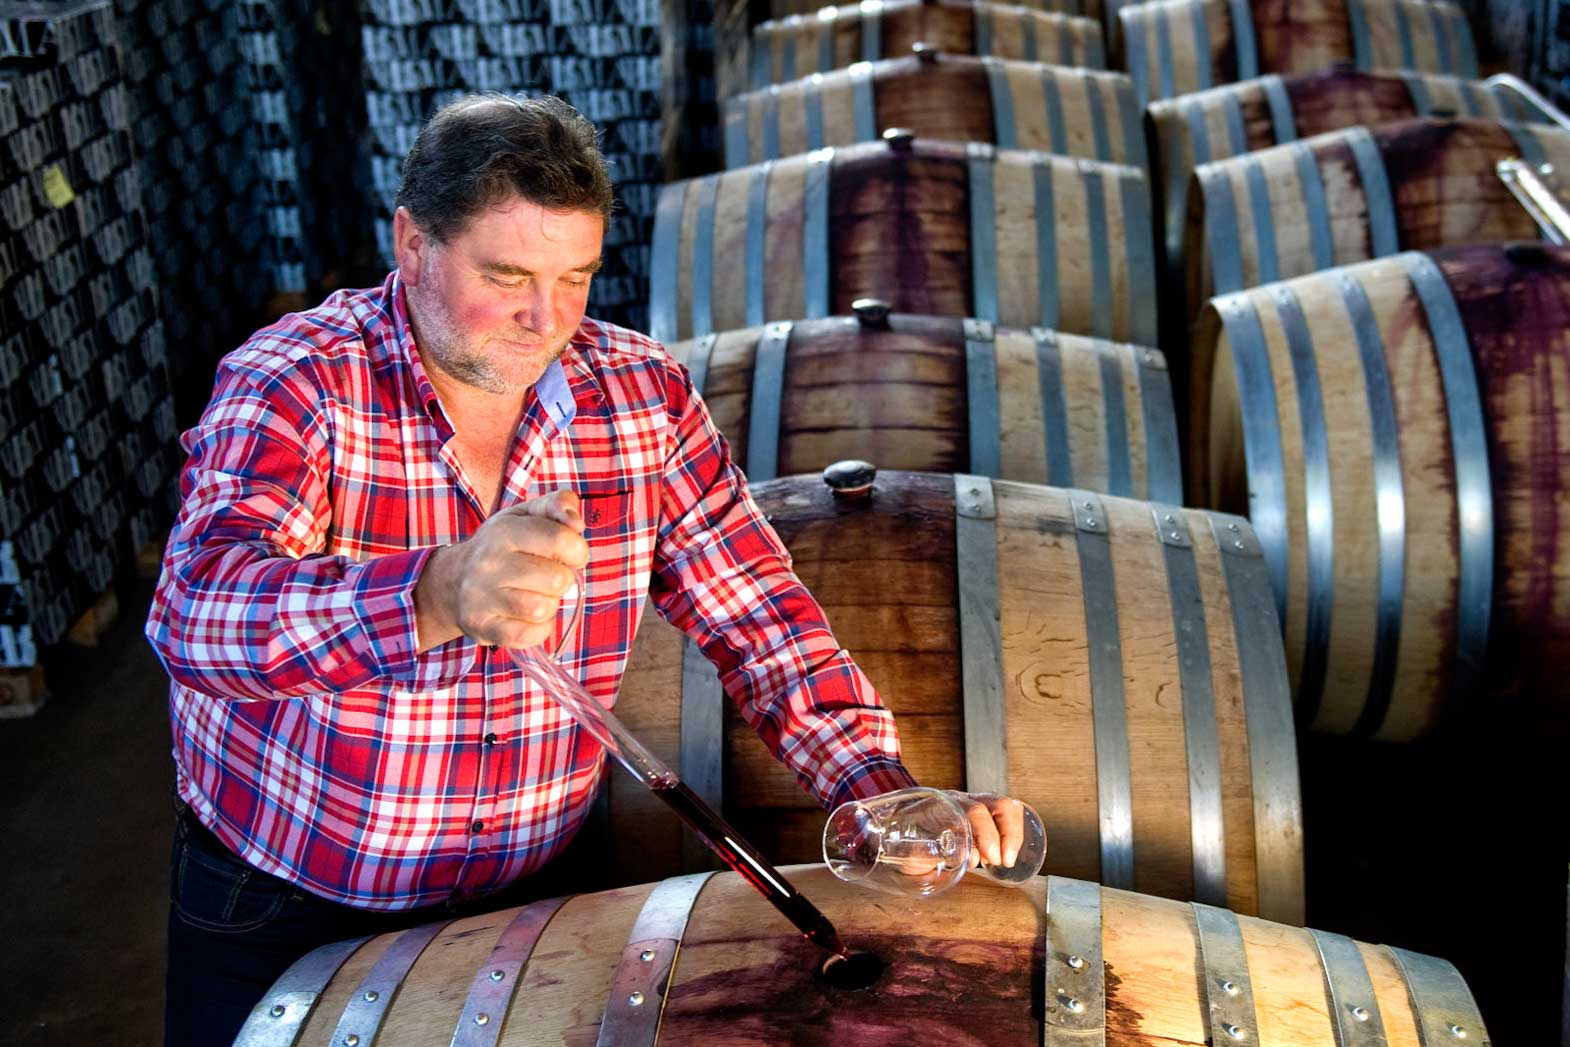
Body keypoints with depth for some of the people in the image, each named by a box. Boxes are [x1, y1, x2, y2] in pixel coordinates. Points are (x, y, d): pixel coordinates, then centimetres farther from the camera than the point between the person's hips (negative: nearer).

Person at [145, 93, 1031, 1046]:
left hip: (530, 894, 3)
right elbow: (196, 610, -35)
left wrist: (882, 792, -20)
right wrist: (438, 597, -54)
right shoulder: (292, 385, -19)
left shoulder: (646, 394, -7)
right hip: (279, 911, -2)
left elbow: (756, 615, -4)